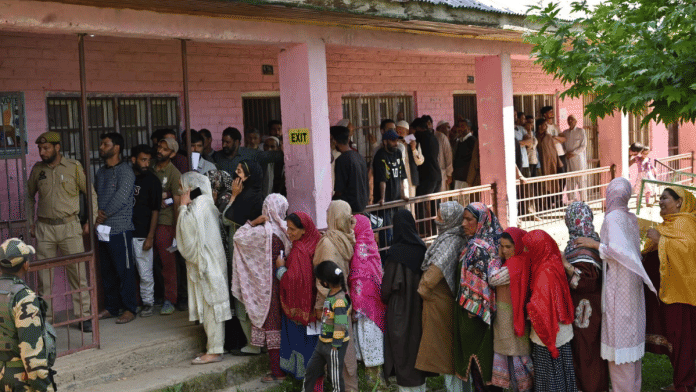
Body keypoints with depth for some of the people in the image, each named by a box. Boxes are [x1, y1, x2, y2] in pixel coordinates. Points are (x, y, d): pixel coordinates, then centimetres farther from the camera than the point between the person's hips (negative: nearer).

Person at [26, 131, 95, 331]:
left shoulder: (74, 167, -2)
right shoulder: (37, 169, 6)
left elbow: (91, 193, 5)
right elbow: (29, 196, 18)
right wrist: (31, 223, 12)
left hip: (70, 226, -2)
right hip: (44, 228, 2)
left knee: (78, 273, -2)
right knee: (44, 275, 5)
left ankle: (83, 316, 7)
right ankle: (45, 318, 15)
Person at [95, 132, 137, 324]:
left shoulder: (125, 170, -8)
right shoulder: (101, 172, 17)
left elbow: (121, 197, -17)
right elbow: (95, 194, 16)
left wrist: (104, 215, -11)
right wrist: (96, 212, -3)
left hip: (120, 229, -8)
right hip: (103, 229, 8)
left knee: (124, 270, -2)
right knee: (107, 270, 13)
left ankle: (129, 309, 5)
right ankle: (111, 307, 23)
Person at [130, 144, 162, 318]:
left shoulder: (152, 181, -3)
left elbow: (155, 211, -4)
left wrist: (150, 237, -9)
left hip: (142, 234, -4)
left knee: (145, 272, 0)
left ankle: (148, 302, 14)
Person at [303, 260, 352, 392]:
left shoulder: (340, 301, -25)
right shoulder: (330, 293, 3)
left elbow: (340, 326, -25)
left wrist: (335, 346, -20)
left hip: (335, 345, -9)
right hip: (323, 342, 9)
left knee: (335, 375, 4)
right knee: (311, 369, 18)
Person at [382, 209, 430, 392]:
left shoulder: (397, 252, -18)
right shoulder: (422, 248, -2)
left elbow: (389, 283, -13)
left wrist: (384, 298, 6)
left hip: (400, 308, -6)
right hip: (420, 306, 6)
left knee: (402, 348, 3)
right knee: (418, 339, 16)